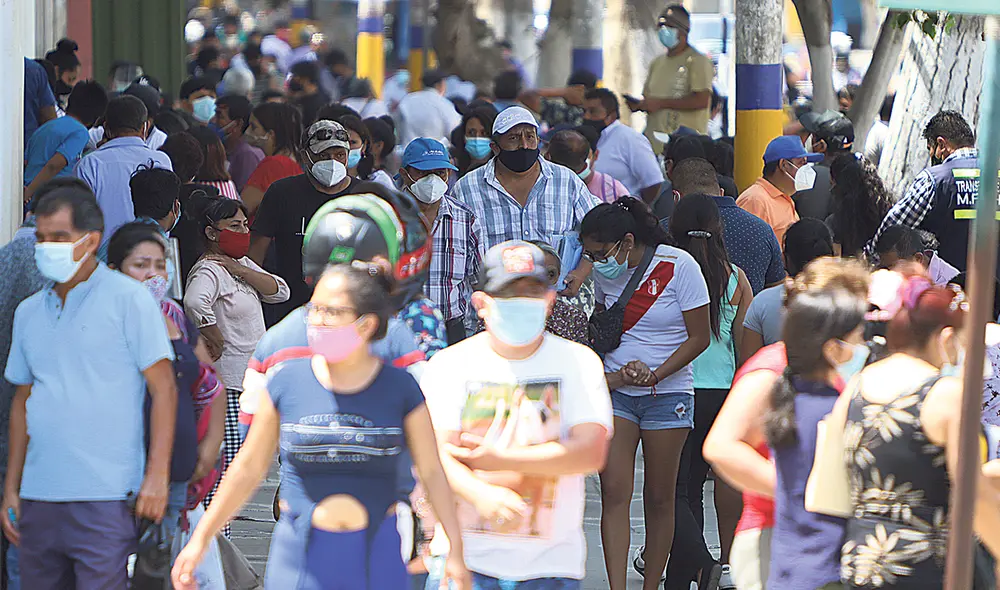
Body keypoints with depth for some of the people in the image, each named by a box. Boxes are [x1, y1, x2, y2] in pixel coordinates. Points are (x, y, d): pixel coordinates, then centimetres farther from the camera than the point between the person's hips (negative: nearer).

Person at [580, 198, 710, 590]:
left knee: (659, 499, 3)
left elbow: (699, 337, -7)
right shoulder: (604, 272, 2)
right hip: (614, 392, 3)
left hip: (668, 392, -3)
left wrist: (654, 375, -14)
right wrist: (611, 375, -5)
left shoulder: (679, 266, -10)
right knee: (614, 493, -10)